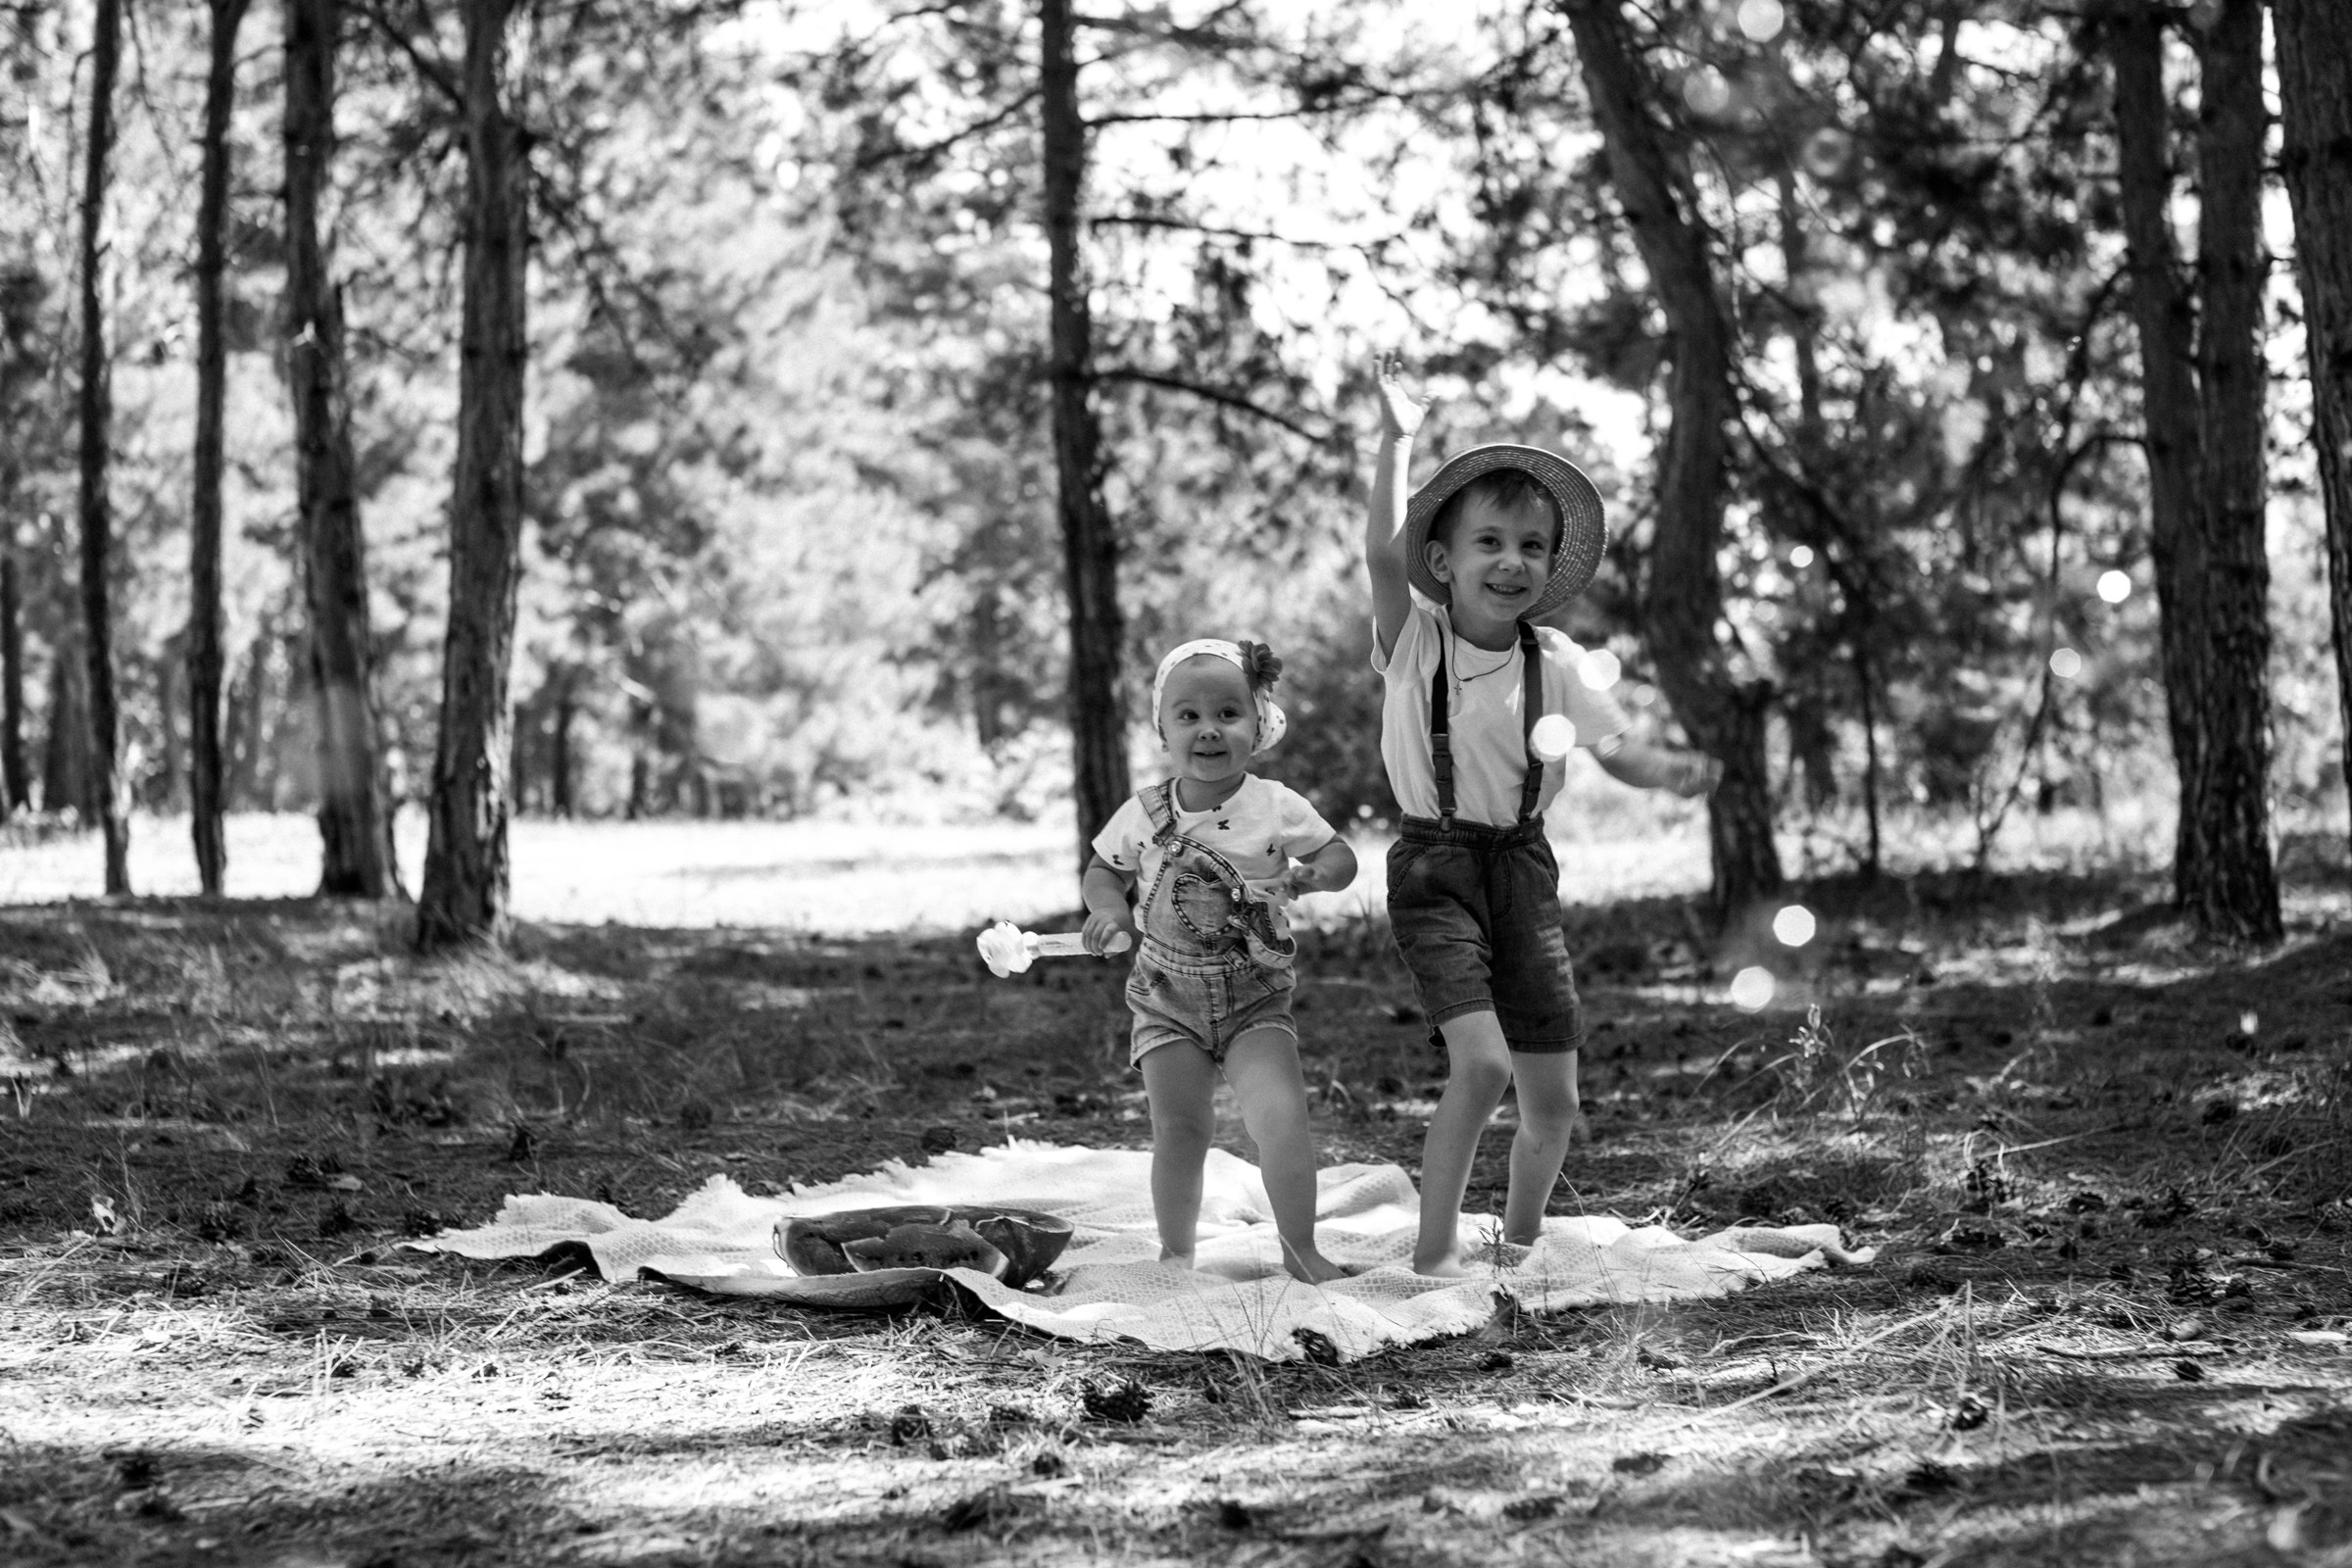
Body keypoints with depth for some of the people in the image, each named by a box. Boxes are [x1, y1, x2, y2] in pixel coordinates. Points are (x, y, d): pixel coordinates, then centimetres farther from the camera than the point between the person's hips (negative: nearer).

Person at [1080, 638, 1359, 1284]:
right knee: (1179, 1128, -1)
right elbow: (1103, 868, 11)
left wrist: (1316, 873, -21)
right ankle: (1175, 1251, 17)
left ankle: (1300, 1249, -2)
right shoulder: (1144, 814, -3)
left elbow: (1339, 855, 2)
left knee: (1282, 1117, -15)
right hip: (1168, 997, 1)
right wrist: (1109, 908, -11)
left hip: (1255, 997, -1)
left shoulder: (1277, 808, -7)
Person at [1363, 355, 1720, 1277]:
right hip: (1435, 865, -4)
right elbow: (1381, 553, -25)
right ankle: (1434, 1249, -7)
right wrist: (1396, 440, -28)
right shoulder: (1414, 638, -8)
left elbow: (1615, 749, -4)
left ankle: (1519, 1248, 28)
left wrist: (1668, 773, -25)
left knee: (1553, 1099, 4)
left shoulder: (1552, 660, 1)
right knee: (1482, 1062, -22)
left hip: (1522, 865, 4)